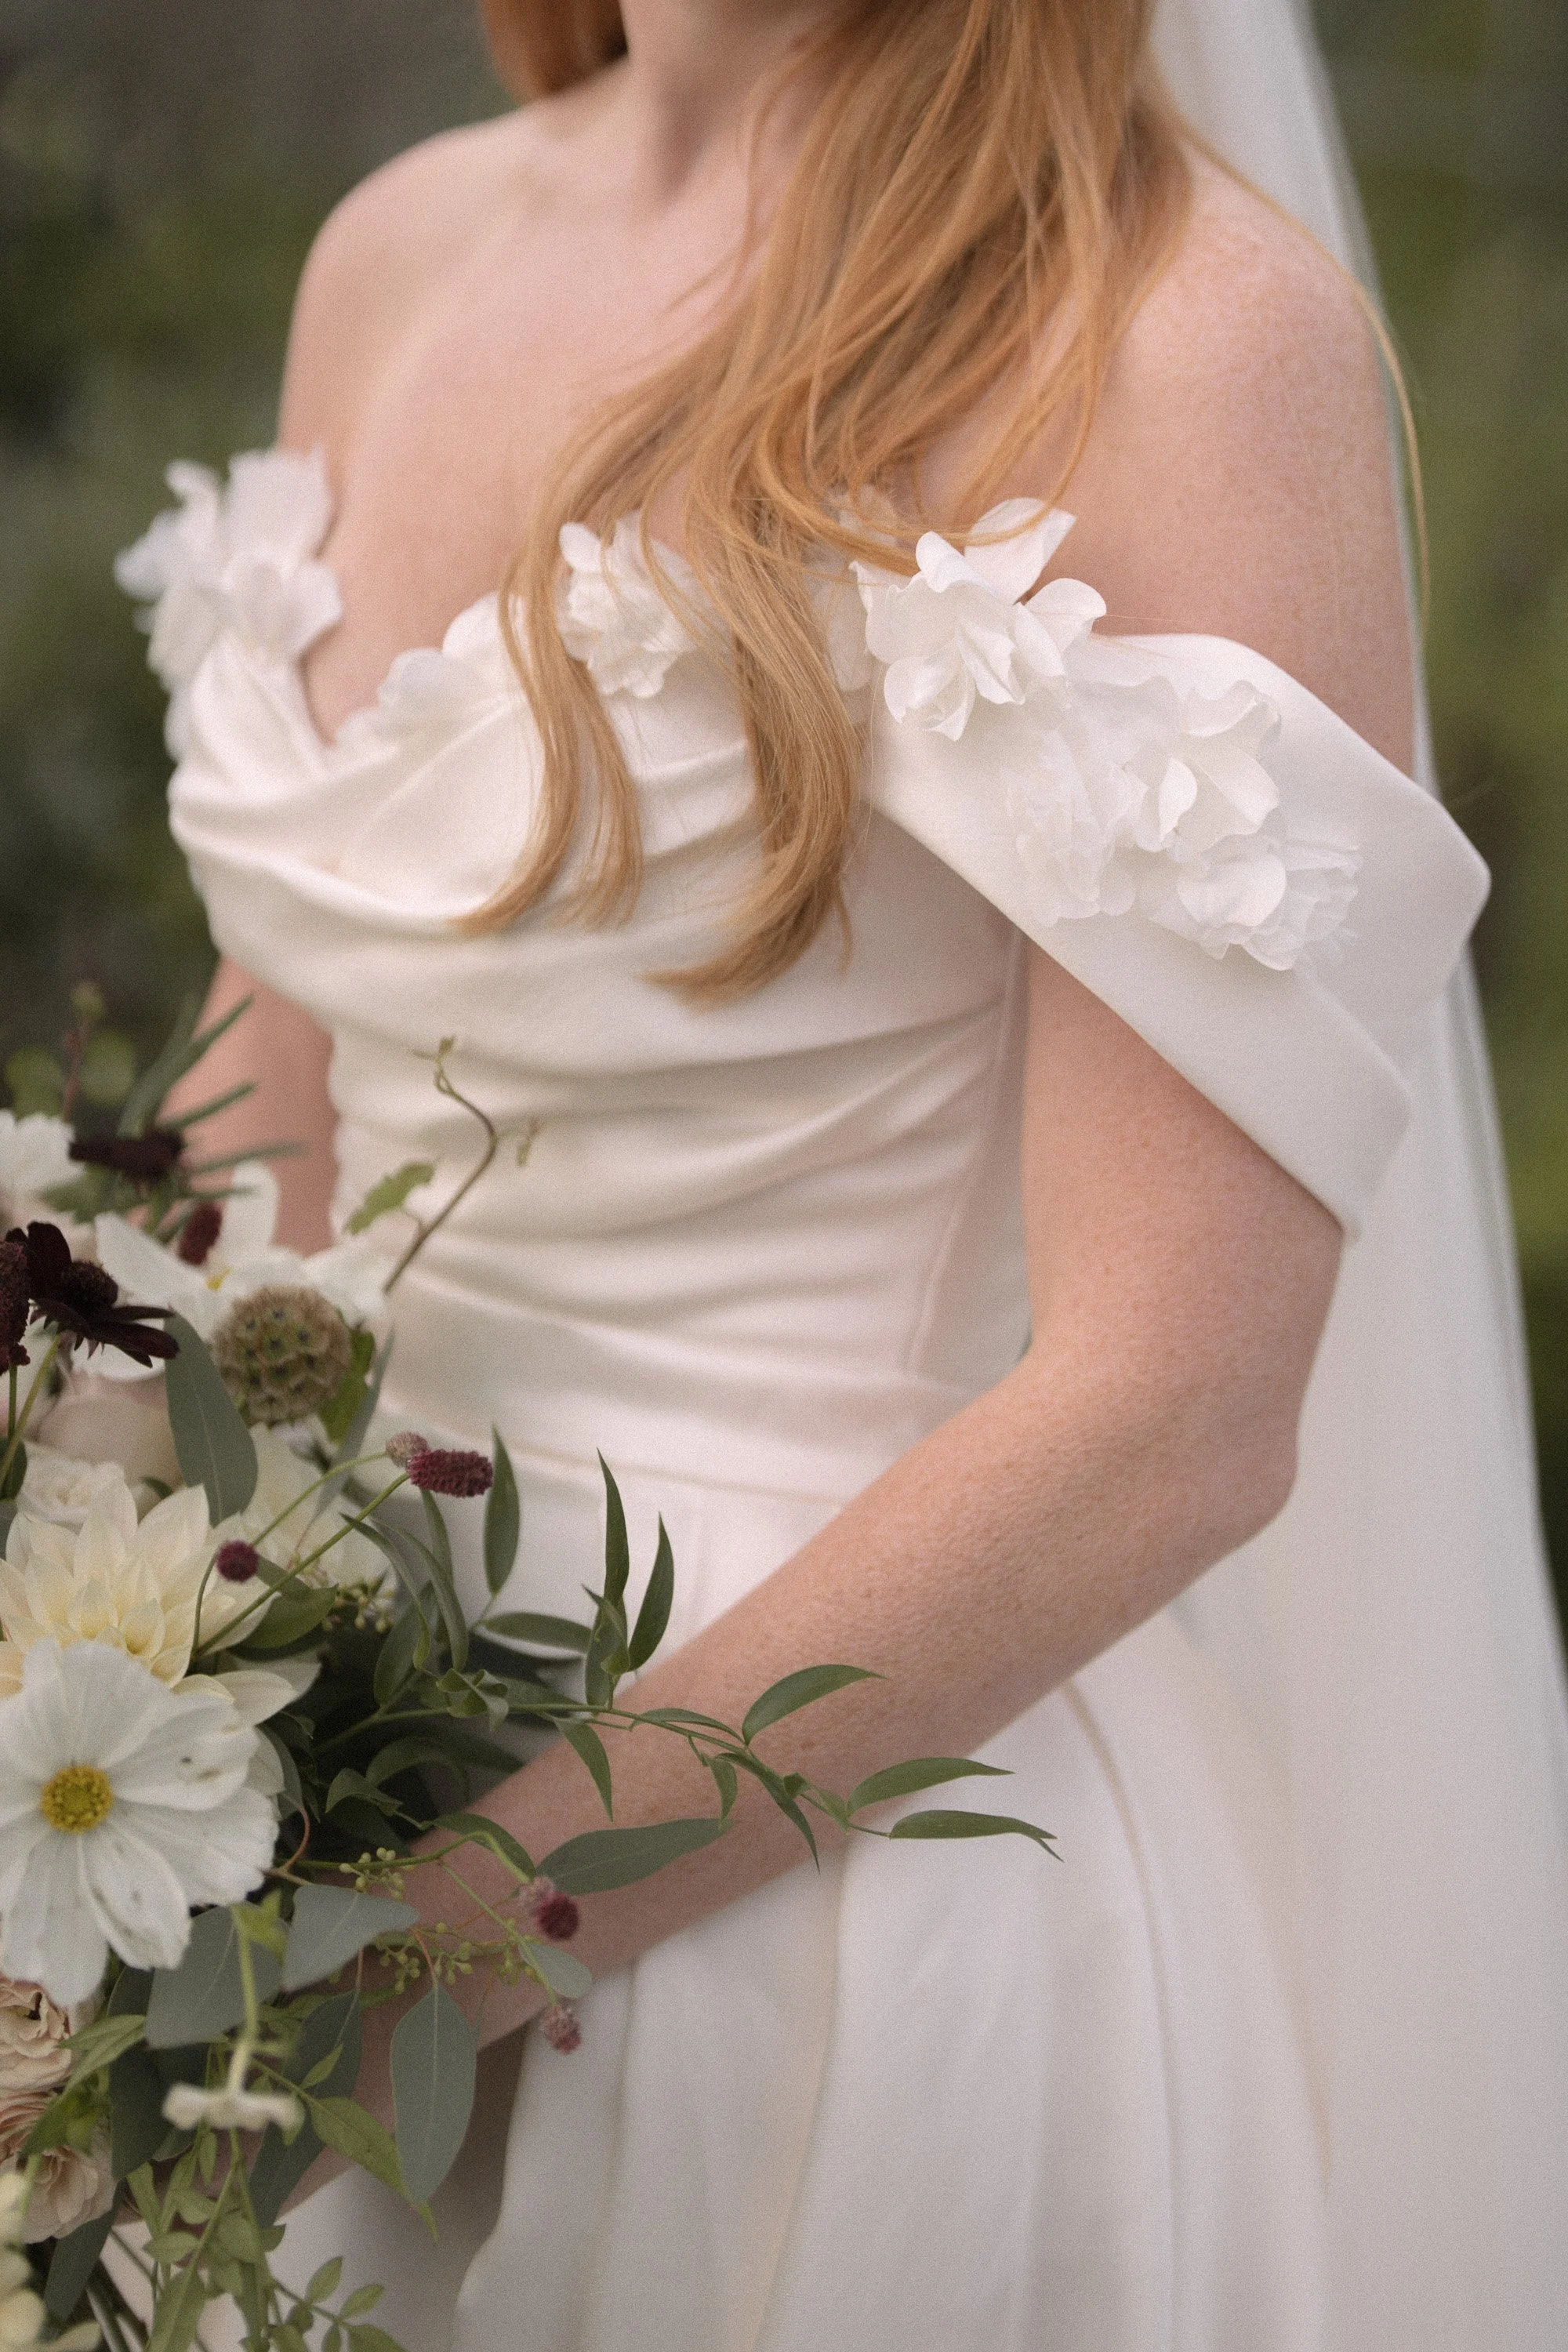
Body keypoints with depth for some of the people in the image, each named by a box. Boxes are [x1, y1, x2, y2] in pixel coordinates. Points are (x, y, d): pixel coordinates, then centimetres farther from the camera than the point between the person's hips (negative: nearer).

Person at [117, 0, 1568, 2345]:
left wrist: (426, 1944, -21)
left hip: (836, 1860, -6)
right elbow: (282, 1121, 11)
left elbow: (1172, 1414, -20)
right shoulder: (399, 254, 5)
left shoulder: (1193, 331, -15)